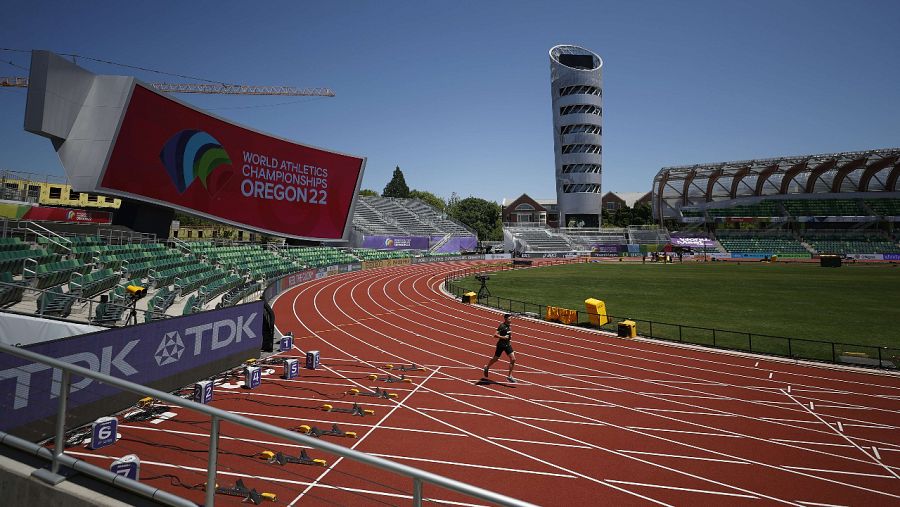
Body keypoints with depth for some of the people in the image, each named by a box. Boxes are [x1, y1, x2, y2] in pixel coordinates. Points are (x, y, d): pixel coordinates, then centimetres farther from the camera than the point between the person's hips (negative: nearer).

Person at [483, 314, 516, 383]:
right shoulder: (502, 326, -20)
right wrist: (503, 337, -31)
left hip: (507, 344, 7)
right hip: (501, 345, -7)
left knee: (513, 359, -5)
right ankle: (487, 368, 41)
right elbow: (495, 335, -26)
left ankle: (509, 376, 3)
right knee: (495, 359, 12)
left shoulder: (508, 325, 5)